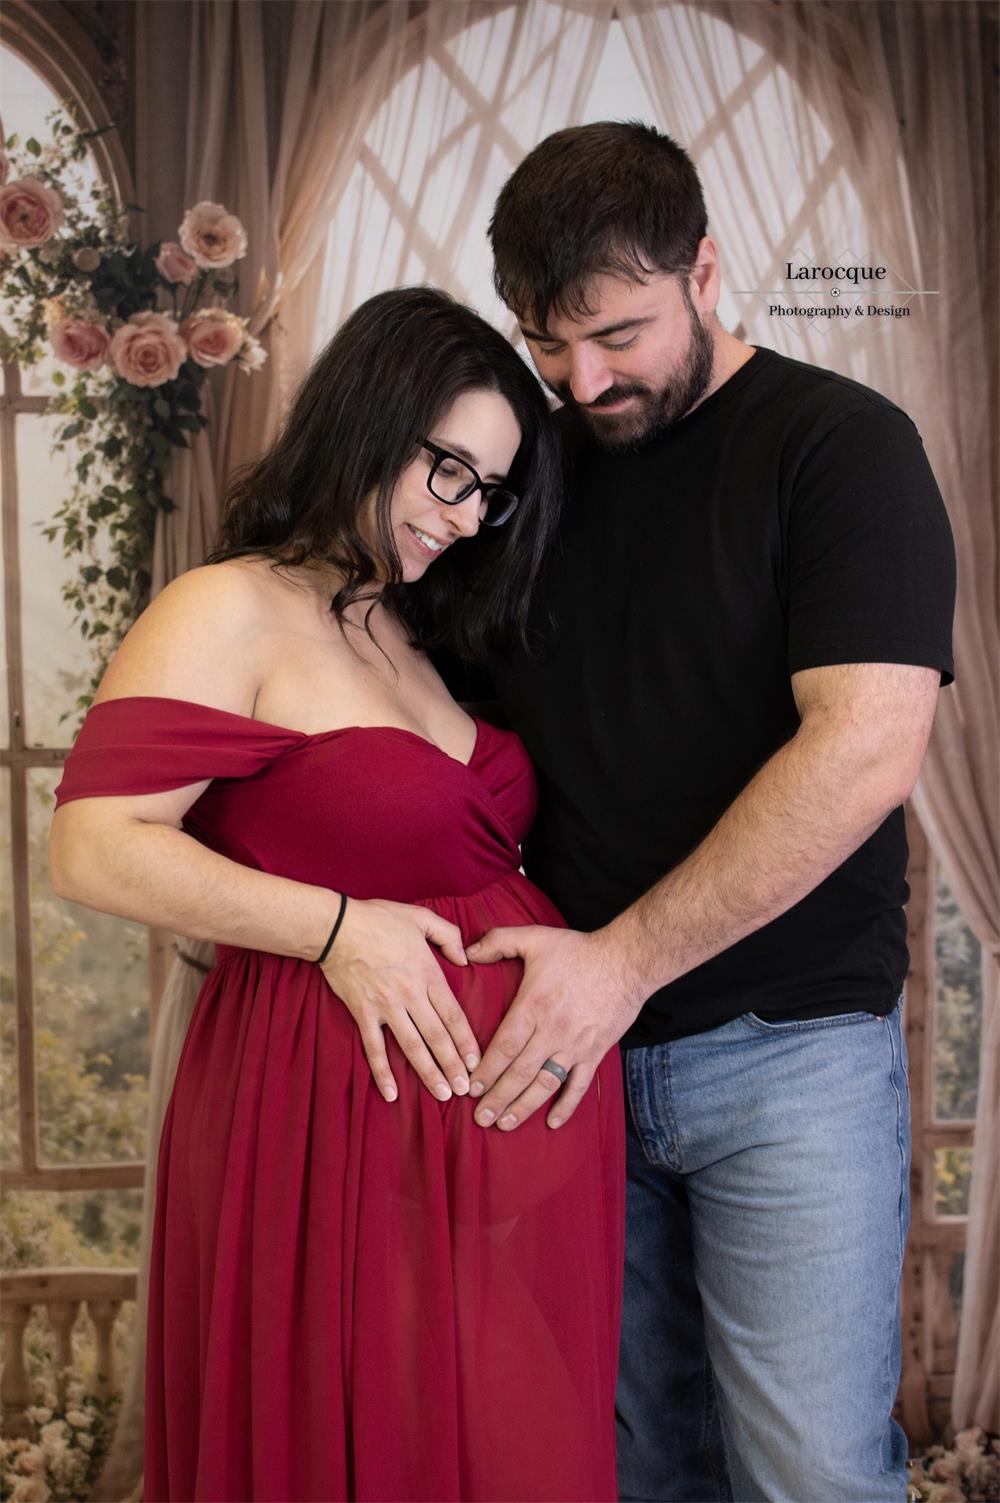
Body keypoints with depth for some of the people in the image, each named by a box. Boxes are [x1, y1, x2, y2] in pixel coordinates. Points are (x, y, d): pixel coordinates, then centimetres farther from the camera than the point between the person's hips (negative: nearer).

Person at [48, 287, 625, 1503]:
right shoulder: (230, 613, -8)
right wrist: (337, 929, -19)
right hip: (352, 1110, -7)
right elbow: (96, 851, -17)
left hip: (528, 1100, 8)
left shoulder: (420, 636, 15)